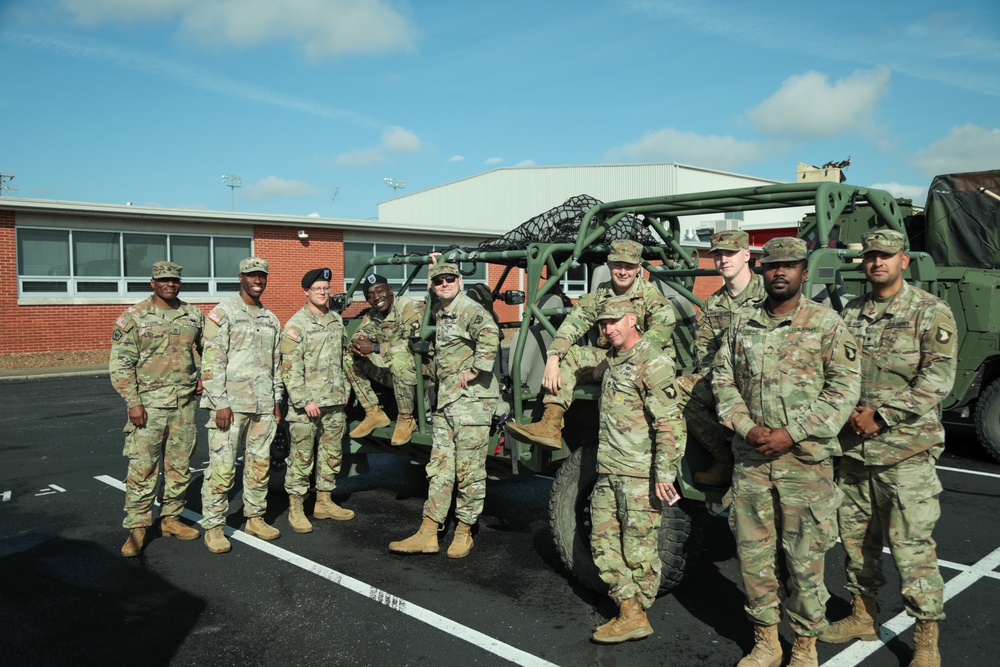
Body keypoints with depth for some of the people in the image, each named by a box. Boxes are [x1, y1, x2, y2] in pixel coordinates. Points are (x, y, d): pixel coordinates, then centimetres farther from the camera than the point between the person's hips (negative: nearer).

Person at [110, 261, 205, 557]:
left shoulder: (194, 315, 7)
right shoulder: (134, 317, -4)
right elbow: (120, 363, -6)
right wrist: (133, 402, -12)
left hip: (185, 402, 4)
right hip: (148, 402, -4)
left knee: (179, 466, 10)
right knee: (142, 468, -3)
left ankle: (171, 518, 24)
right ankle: (137, 528, 8)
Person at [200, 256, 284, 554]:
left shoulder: (271, 319, 15)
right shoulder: (223, 313, -5)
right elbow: (212, 362, -10)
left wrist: (277, 400, 16)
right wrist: (221, 403, -15)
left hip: (263, 406, 6)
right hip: (230, 404, -6)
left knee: (260, 464, 11)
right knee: (222, 467, -4)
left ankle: (255, 518, 24)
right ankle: (213, 527, 6)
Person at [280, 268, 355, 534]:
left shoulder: (336, 320, 12)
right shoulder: (296, 324, -9)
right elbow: (290, 367, -14)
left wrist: (346, 389, 15)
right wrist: (304, 401, -17)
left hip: (334, 402, 7)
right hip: (306, 404, -7)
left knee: (332, 454, 14)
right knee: (301, 457, -1)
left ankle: (324, 502, 27)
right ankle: (296, 509, 10)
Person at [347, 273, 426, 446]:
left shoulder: (410, 307, -16)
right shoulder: (371, 316, 8)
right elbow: (358, 337, 5)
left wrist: (374, 348, -27)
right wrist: (355, 346, -22)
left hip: (416, 370, -7)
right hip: (392, 373, 7)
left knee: (399, 358, -38)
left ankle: (406, 420, -20)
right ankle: (374, 414, 2)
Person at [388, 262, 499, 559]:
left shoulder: (470, 310, -12)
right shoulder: (439, 312, 14)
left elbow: (489, 333, -33)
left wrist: (475, 371, -26)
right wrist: (432, 267, 27)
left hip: (472, 400, -9)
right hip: (445, 400, 9)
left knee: (469, 469, 0)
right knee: (439, 467, 9)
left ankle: (464, 532, 12)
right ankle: (428, 533, 13)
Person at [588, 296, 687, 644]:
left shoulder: (652, 361, -13)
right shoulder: (613, 360, 16)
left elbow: (670, 423, -18)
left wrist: (664, 473, -21)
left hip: (639, 474, -9)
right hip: (607, 471, 9)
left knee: (638, 548, 1)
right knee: (604, 543, 9)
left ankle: (634, 615, 15)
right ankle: (630, 613, 17)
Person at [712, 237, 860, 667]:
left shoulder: (826, 323, -3)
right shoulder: (743, 323, 8)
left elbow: (844, 389, -6)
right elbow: (723, 378, 9)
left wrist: (792, 434, -13)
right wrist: (746, 427, -7)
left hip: (805, 459, -3)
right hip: (750, 458, 4)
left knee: (805, 557, 5)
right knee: (753, 552, 10)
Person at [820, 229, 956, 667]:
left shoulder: (931, 312, -4)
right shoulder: (850, 314, 11)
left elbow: (937, 379, -12)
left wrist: (881, 416, -16)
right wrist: (847, 411, -6)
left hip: (905, 450, -5)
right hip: (852, 447, 5)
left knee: (912, 545, -2)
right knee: (856, 536, 15)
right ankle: (863, 616, 31)